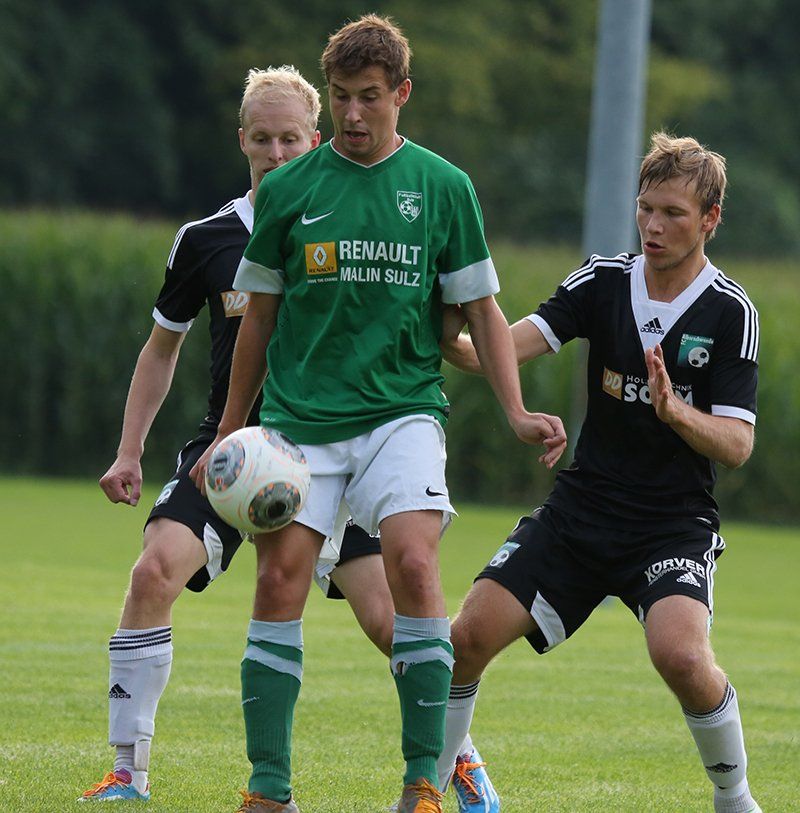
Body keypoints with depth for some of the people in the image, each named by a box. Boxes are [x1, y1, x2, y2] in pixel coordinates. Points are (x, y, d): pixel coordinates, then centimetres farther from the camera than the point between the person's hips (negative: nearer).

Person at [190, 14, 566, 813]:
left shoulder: (442, 187, 5)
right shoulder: (288, 189, 6)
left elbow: (482, 310, 9)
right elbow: (259, 318, 14)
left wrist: (517, 413, -4)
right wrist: (228, 434, 15)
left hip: (402, 409, -1)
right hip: (299, 417, 1)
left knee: (413, 561, -20)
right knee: (279, 580, -8)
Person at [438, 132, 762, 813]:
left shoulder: (730, 312, -7)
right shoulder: (604, 279, 2)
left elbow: (737, 444, -11)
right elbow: (507, 347, -8)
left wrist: (674, 411, -28)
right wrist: (448, 341, -27)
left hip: (675, 522, -4)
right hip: (580, 510, 4)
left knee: (681, 655, -30)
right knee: (471, 634, -9)